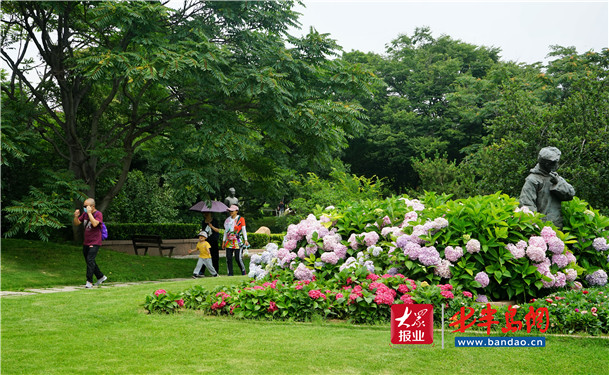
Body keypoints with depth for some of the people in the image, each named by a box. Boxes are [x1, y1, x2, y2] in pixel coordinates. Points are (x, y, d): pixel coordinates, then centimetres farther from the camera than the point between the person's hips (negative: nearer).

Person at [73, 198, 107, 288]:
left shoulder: (98, 214, -11)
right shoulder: (85, 214, 10)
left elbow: (95, 224, -28)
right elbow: (76, 223, 12)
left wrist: (89, 213, -24)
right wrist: (76, 216, -8)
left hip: (95, 243, -8)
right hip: (86, 242, 8)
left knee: (90, 260, -18)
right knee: (89, 261, 15)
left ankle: (89, 282, -15)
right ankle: (101, 277, 31)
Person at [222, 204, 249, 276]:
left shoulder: (241, 219, 3)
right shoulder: (228, 220, 16)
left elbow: (244, 230, -1)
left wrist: (245, 240, -10)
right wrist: (223, 241, 16)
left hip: (238, 242, -4)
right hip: (229, 242, 5)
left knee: (238, 258, -8)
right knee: (228, 258, -2)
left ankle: (243, 271, 14)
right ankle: (230, 273, 5)